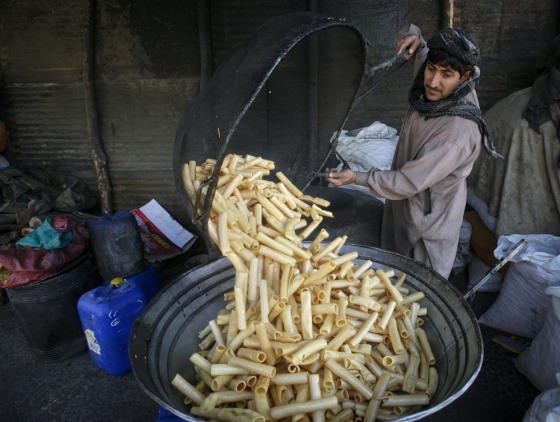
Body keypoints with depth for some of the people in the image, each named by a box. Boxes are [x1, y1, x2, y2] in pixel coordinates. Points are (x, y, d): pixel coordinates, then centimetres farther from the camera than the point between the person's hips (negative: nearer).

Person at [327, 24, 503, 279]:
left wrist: (357, 177, -21)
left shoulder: (459, 132, -34)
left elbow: (409, 181, -29)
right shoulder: (435, 90, -10)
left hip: (428, 222, -8)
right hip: (403, 208, 8)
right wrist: (415, 38, -13)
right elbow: (421, 52, 11)